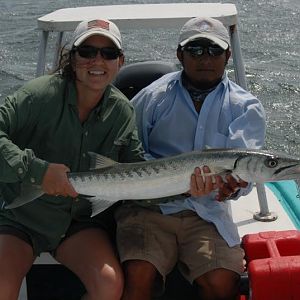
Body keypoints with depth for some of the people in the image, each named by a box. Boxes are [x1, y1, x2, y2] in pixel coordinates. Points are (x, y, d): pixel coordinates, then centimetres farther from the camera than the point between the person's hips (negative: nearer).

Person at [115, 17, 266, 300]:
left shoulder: (246, 108, 5)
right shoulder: (153, 97, 5)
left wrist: (231, 187, -35)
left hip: (207, 211, 1)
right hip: (148, 205, -1)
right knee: (139, 275, -26)